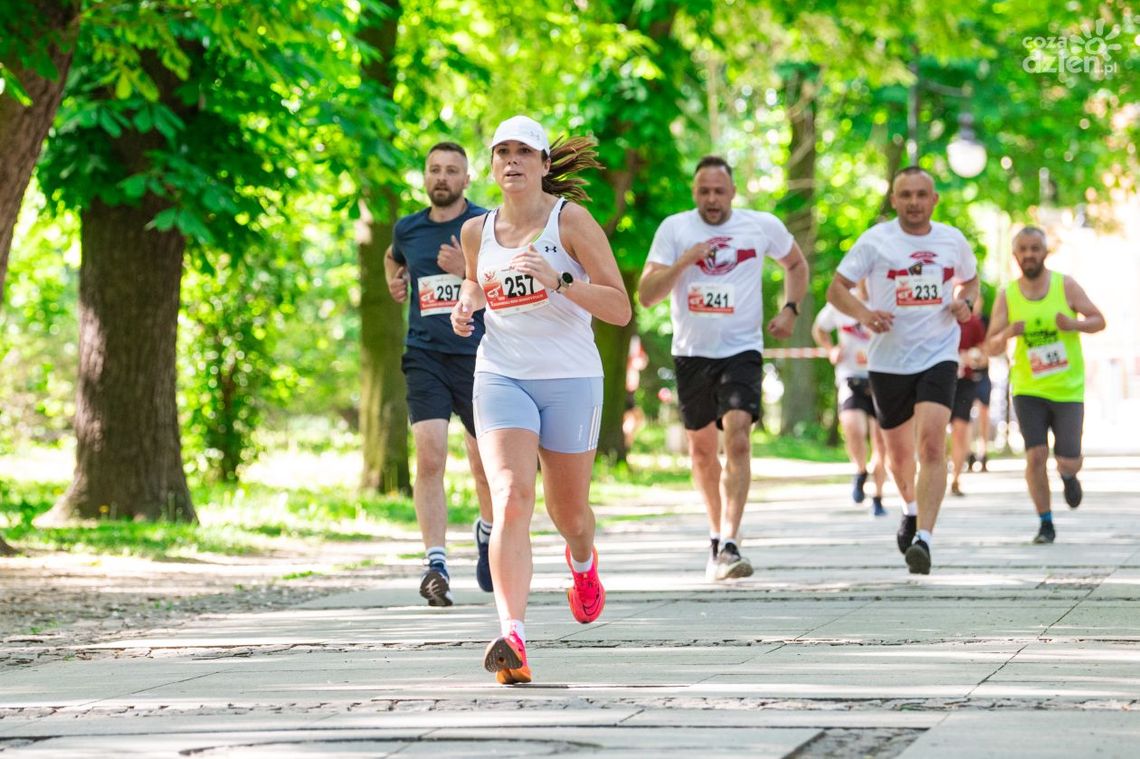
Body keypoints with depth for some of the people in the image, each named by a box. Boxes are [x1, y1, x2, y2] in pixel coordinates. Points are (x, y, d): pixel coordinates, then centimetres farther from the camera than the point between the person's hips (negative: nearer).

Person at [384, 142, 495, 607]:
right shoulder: (408, 229, 9)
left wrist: (468, 269, -17)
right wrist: (394, 281, 13)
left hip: (477, 357, -1)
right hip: (424, 356, 1)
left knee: (485, 464, 10)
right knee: (429, 458, -16)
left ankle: (488, 531, 42)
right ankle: (435, 564, -19)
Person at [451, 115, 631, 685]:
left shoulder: (571, 221, -7)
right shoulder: (476, 232, 5)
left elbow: (620, 309, -11)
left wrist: (558, 281, -24)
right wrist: (466, 305, 5)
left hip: (570, 379, -1)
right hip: (501, 376, 1)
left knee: (569, 513, 13)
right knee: (511, 499, -21)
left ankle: (582, 562, 53)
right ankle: (512, 637, -33)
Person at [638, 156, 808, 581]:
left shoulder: (762, 226, 0)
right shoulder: (674, 229, -2)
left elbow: (796, 264, 20)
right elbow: (646, 295, -7)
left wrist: (790, 309, 4)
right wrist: (682, 263, -21)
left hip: (741, 350, -2)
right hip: (691, 353, 2)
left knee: (737, 439, -20)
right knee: (701, 447, 13)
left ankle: (729, 546, -26)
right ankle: (717, 533, 34)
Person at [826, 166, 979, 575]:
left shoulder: (953, 240, 5)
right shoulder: (875, 241, -3)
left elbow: (970, 279, 24)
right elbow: (836, 288, -1)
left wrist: (965, 301, 0)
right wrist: (863, 313, -21)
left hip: (939, 356, 0)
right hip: (889, 359, 0)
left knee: (931, 442, -20)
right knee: (898, 451, 13)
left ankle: (923, 538, -24)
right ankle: (911, 508, 46)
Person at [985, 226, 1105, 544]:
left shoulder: (1065, 285, -3)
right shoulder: (1007, 297, -1)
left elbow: (1098, 320, 2)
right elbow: (992, 347, -1)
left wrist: (1075, 324, -20)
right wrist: (1006, 335, -24)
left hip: (1068, 389, 0)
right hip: (1028, 389, 0)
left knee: (1068, 461, -1)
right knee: (1035, 455, -13)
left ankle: (1068, 476, 38)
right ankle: (1045, 524, 3)